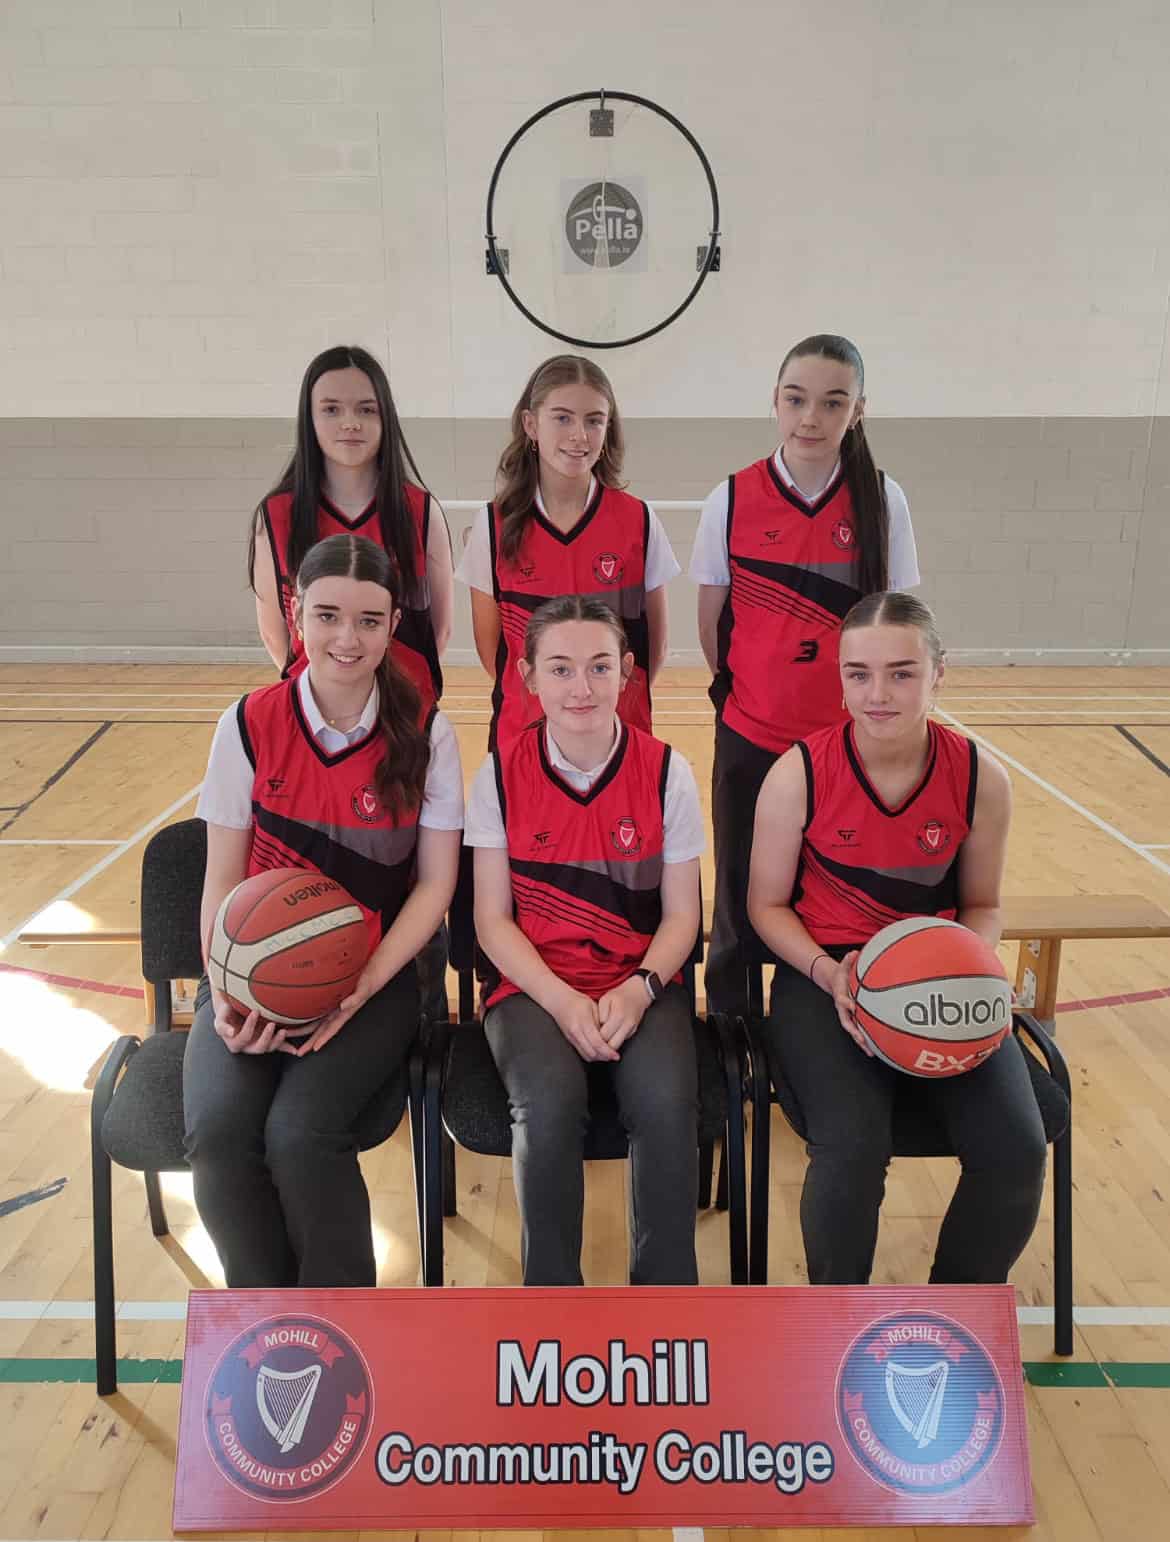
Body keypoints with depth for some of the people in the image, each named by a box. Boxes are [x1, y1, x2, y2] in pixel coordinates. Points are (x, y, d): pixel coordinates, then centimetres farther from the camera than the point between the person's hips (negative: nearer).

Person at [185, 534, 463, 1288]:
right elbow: (223, 878, 1)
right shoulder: (251, 725, -3)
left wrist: (358, 989, -15)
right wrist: (228, 990, -13)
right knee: (218, 1131, -22)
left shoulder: (425, 734, -6)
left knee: (301, 1133, -25)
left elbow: (435, 882, -4)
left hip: (374, 978, -2)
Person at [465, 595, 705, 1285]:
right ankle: (551, 1293, -4)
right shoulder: (500, 774, -1)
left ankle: (666, 1296, -4)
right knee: (549, 1105, -29)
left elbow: (680, 915, 2)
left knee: (666, 1103, -28)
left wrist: (639, 990, -16)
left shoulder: (666, 771, -1)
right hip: (533, 983, 0)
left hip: (641, 983, 1)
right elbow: (494, 919, -1)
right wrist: (563, 1002, -15)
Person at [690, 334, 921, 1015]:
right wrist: (746, 691, 5)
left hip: (849, 741, 0)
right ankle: (730, 1024, 32)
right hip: (750, 736, 0)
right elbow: (712, 621, 4)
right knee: (742, 901, 12)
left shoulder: (882, 501, -4)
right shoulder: (732, 500, -5)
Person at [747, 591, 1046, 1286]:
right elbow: (768, 904, -1)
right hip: (825, 975, -2)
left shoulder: (981, 778, -6)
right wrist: (828, 974, -17)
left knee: (1016, 1149, -16)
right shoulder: (799, 774, -12)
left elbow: (982, 906, 9)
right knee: (853, 1144, -26)